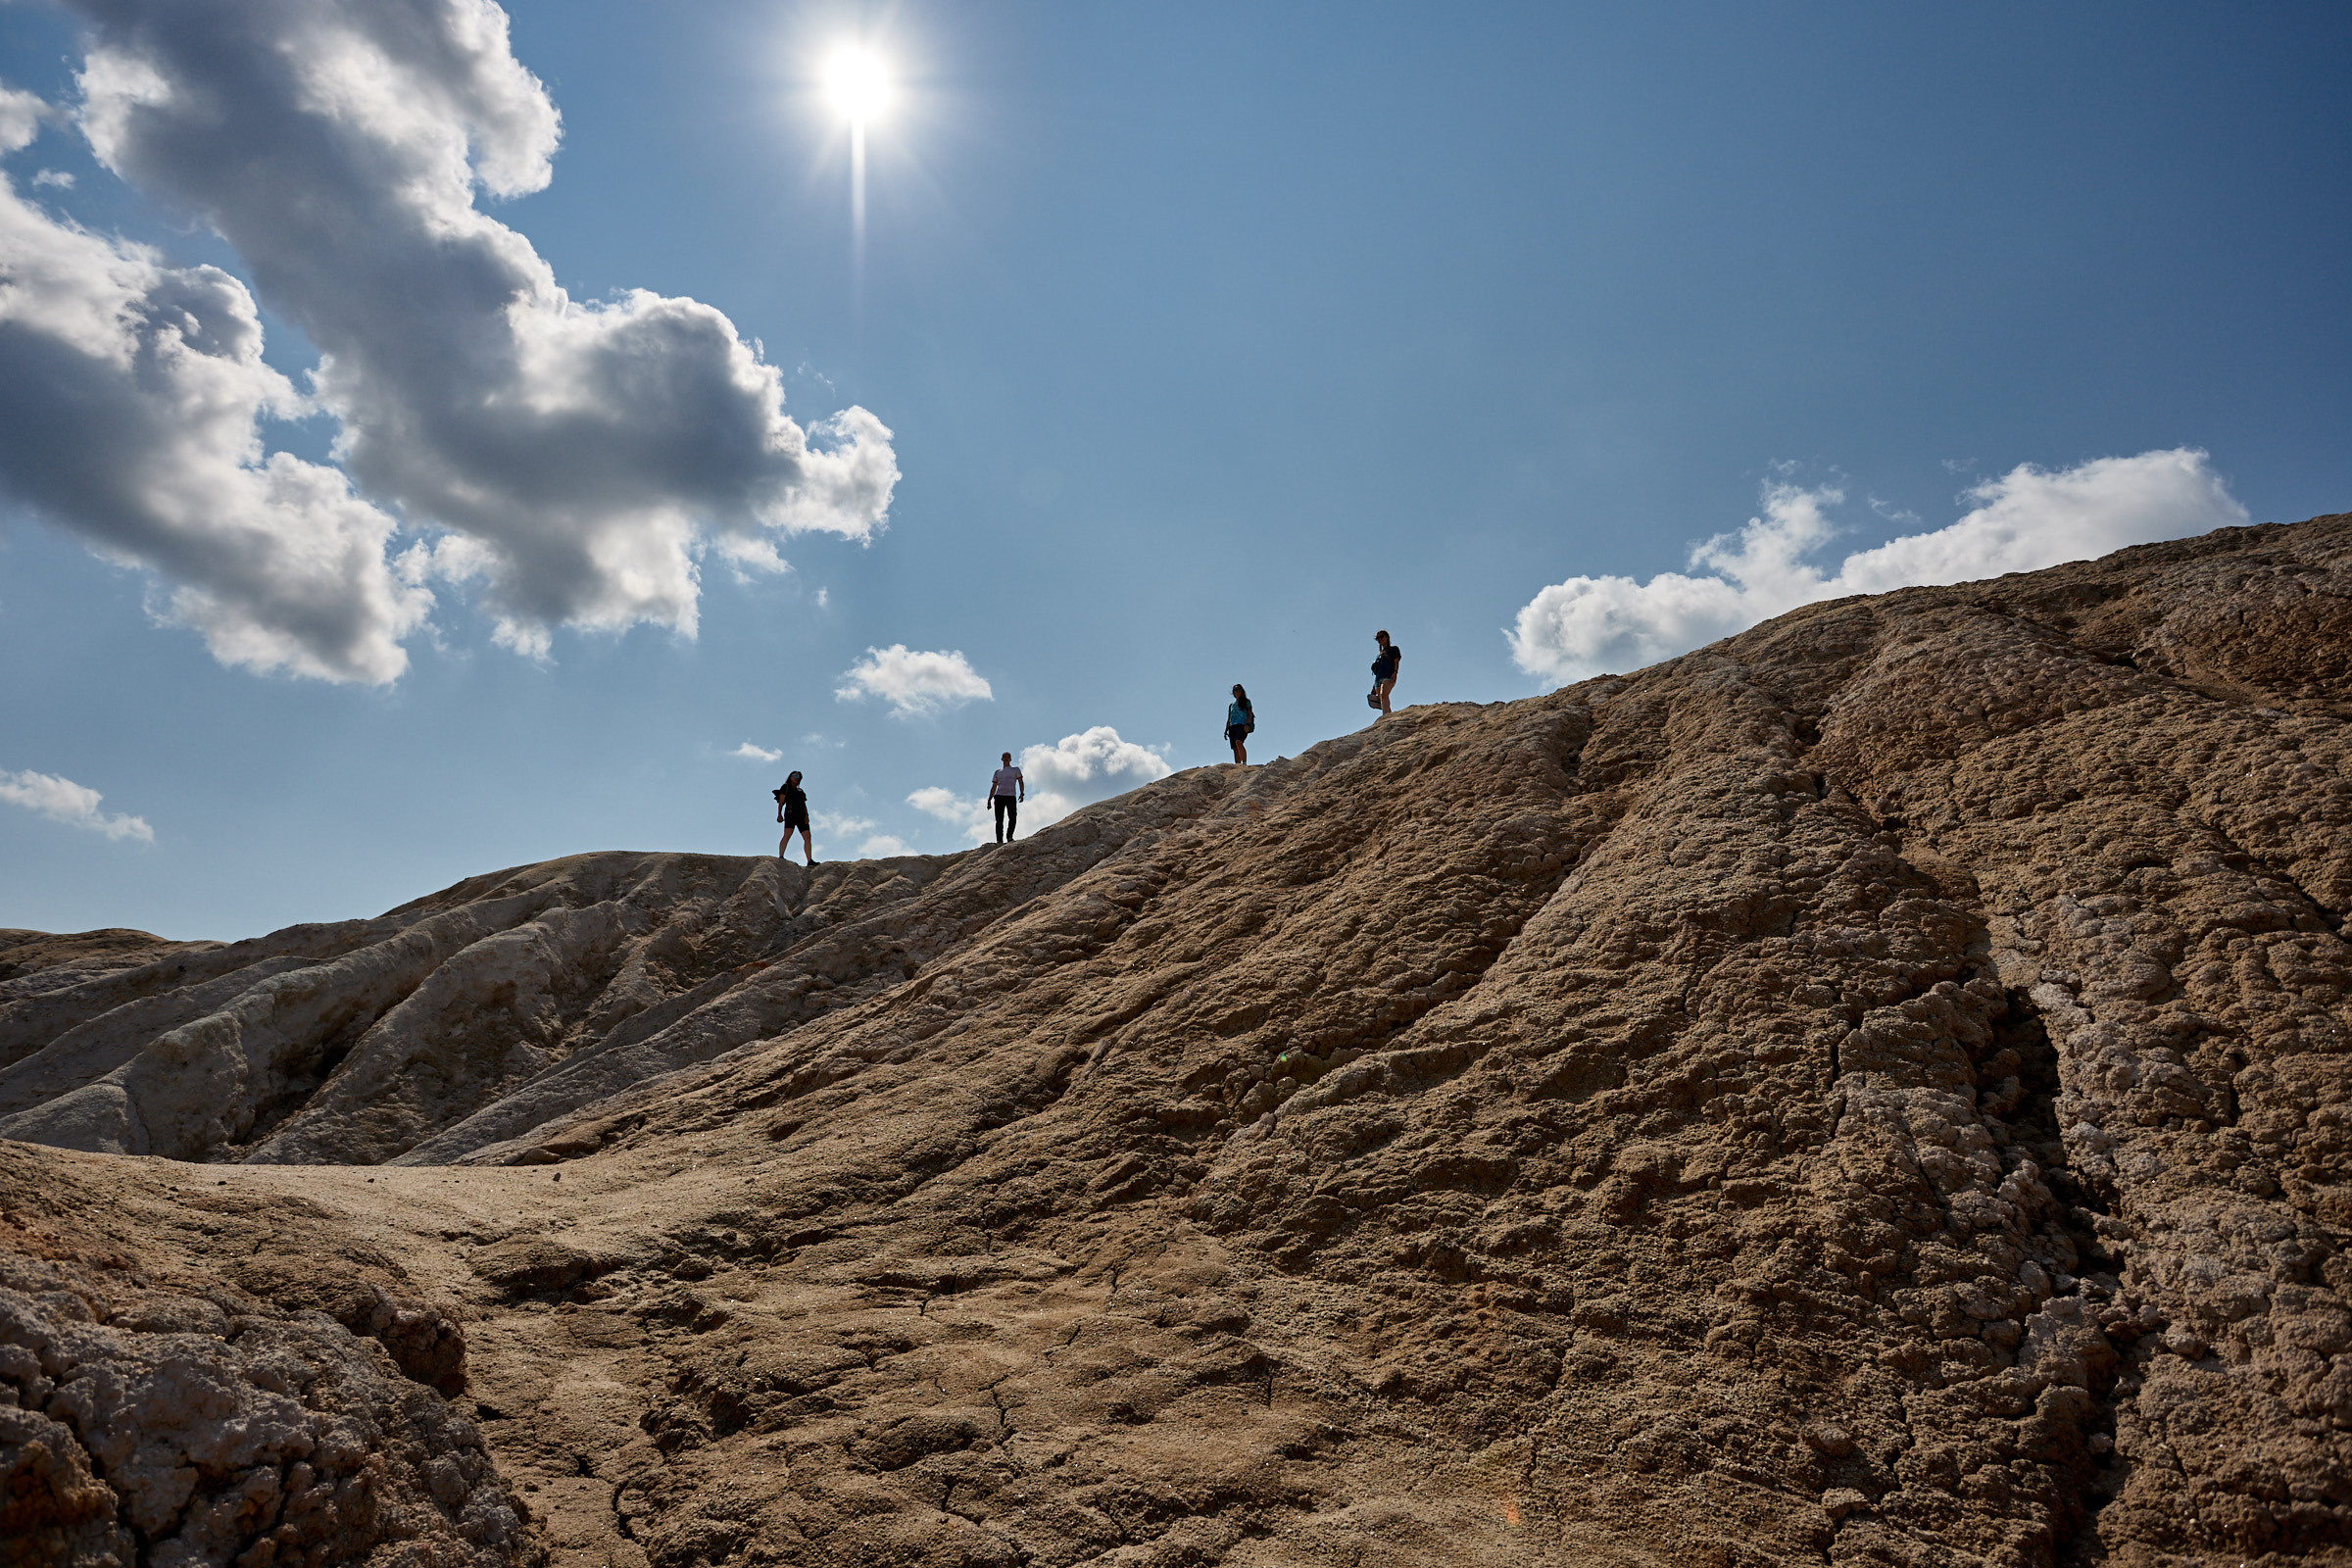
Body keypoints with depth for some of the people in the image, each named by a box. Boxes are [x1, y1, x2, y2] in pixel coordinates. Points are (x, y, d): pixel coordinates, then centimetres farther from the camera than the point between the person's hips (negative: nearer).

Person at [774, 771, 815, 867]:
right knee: (787, 835, -20)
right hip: (790, 813, -6)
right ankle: (780, 857, -26)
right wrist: (779, 814, -12)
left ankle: (810, 860, -8)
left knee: (807, 837, -4)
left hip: (801, 816, 6)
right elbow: (781, 802, 0)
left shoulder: (800, 790, 27)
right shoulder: (786, 787, 9)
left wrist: (806, 815, 2)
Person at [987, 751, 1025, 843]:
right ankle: (999, 840, -6)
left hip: (1011, 797, -2)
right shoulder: (998, 772, 25)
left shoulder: (1015, 770, 19)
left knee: (1013, 818, -16)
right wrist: (989, 799, 11)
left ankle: (1009, 837, -5)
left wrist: (1022, 793, -10)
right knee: (999, 820, -6)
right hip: (999, 796, 2)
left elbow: (1021, 782, 8)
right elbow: (993, 787, 23)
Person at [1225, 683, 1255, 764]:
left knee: (1238, 742, -30)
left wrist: (1247, 724, -15)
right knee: (1235, 749, -4)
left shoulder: (1246, 701, 12)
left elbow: (1250, 714, 2)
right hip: (1232, 727, 6)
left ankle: (1244, 763, -37)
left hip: (1242, 726, -6)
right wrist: (1226, 730, 14)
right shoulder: (1231, 705, 26)